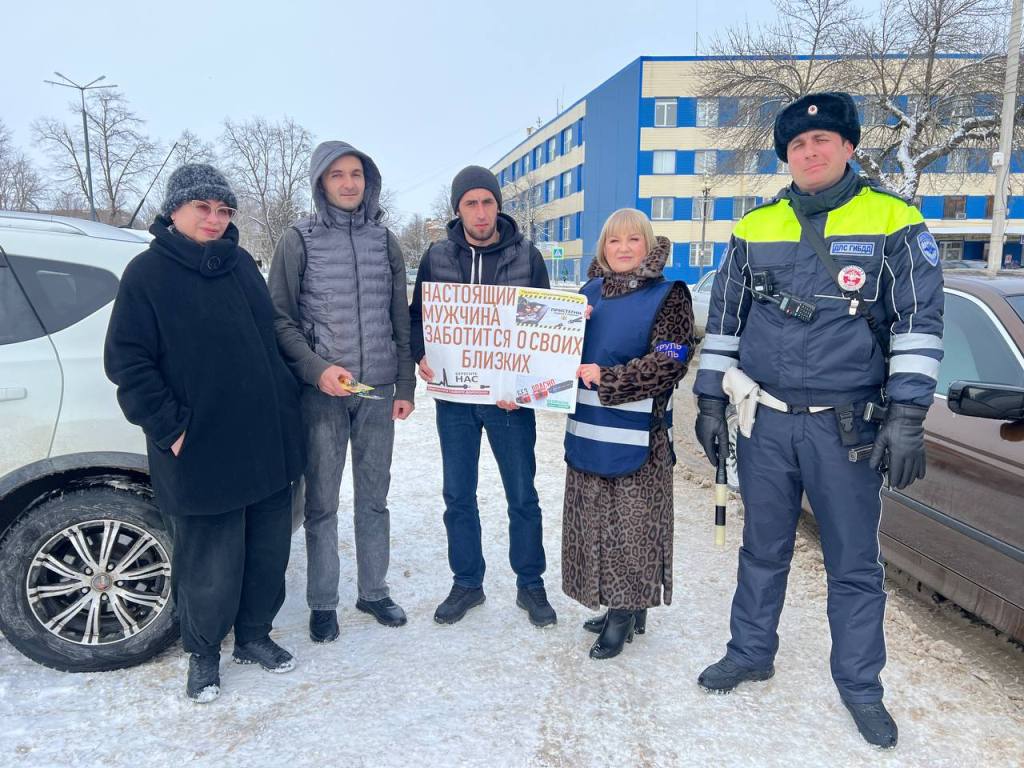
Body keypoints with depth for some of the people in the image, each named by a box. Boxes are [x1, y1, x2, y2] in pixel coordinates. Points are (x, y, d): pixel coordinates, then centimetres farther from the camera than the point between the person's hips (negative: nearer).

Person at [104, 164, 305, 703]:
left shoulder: (241, 264, 10)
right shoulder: (147, 274, -6)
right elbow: (127, 361, -8)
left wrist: (286, 404, 14)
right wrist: (170, 429, -13)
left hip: (267, 443, 5)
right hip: (201, 452, -5)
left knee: (268, 552, 14)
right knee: (209, 566, 6)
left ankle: (254, 635, 35)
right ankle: (203, 654, 29)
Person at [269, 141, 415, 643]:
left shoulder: (384, 240, 8)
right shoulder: (299, 240, -1)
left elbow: (400, 319, 9)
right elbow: (281, 319, -3)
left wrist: (405, 385, 6)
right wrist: (317, 369, -17)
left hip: (378, 392, 3)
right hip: (322, 392, -3)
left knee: (374, 497, 12)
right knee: (321, 502, 6)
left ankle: (373, 591, 27)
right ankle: (322, 602, 21)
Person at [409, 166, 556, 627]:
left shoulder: (526, 256, -2)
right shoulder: (437, 257, 3)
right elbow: (417, 316, 8)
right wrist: (421, 355, -13)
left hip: (510, 397, -2)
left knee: (522, 496, 8)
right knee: (458, 497, 11)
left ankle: (530, 585, 26)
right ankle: (467, 583, 29)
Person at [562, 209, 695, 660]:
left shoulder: (668, 295, -2)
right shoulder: (588, 293, 13)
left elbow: (670, 361, -12)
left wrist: (606, 377, -18)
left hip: (638, 433, -5)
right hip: (587, 430, 6)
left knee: (632, 524, 2)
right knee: (595, 522, 11)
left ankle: (626, 613, 18)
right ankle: (618, 607, 28)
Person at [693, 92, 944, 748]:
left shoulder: (894, 223, -2)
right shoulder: (754, 228, 6)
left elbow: (920, 323, -4)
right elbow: (723, 322, 9)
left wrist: (907, 418, -12)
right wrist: (711, 403, 6)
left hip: (847, 427, -2)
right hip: (767, 422, 2)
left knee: (855, 564, 9)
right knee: (762, 551, 15)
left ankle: (860, 684, 28)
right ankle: (751, 654, 34)